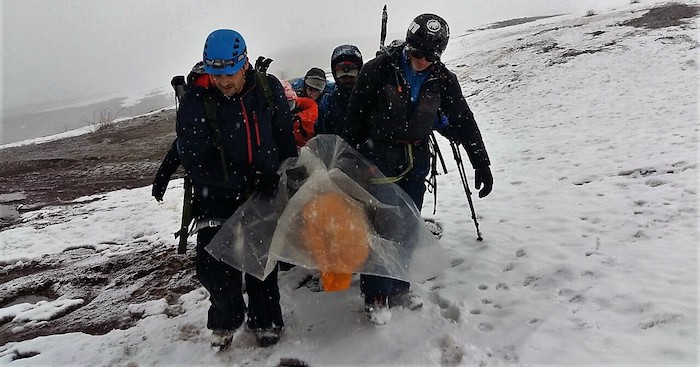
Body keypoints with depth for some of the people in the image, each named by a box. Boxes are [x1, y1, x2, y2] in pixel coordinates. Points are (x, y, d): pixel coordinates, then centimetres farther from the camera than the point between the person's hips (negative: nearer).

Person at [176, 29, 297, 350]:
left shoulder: (269, 88, -6)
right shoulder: (195, 102, -15)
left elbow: (285, 137, 6)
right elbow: (194, 161, -18)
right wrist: (249, 180, -24)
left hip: (266, 191, 2)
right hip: (218, 195, -1)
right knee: (214, 268, -8)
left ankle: (266, 322, 31)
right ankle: (227, 318, 22)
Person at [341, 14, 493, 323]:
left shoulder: (443, 80, -2)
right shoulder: (379, 69, -12)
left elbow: (464, 121, 0)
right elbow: (355, 116, -8)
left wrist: (481, 163, -3)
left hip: (416, 160, 4)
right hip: (378, 157, -4)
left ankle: (398, 288, 27)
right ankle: (375, 295, 12)